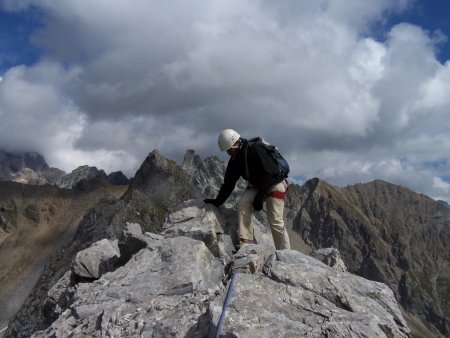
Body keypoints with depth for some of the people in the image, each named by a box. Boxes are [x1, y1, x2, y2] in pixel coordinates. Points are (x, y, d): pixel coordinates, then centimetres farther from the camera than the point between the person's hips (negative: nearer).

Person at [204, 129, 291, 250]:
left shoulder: (256, 149, -23)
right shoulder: (234, 159, 1)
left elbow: (268, 173, -26)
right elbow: (228, 183, 6)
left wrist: (260, 196, -26)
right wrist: (218, 201, 1)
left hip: (274, 183, -7)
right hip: (257, 186, 7)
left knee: (276, 221, -14)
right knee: (242, 204, -17)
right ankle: (245, 242, -15)